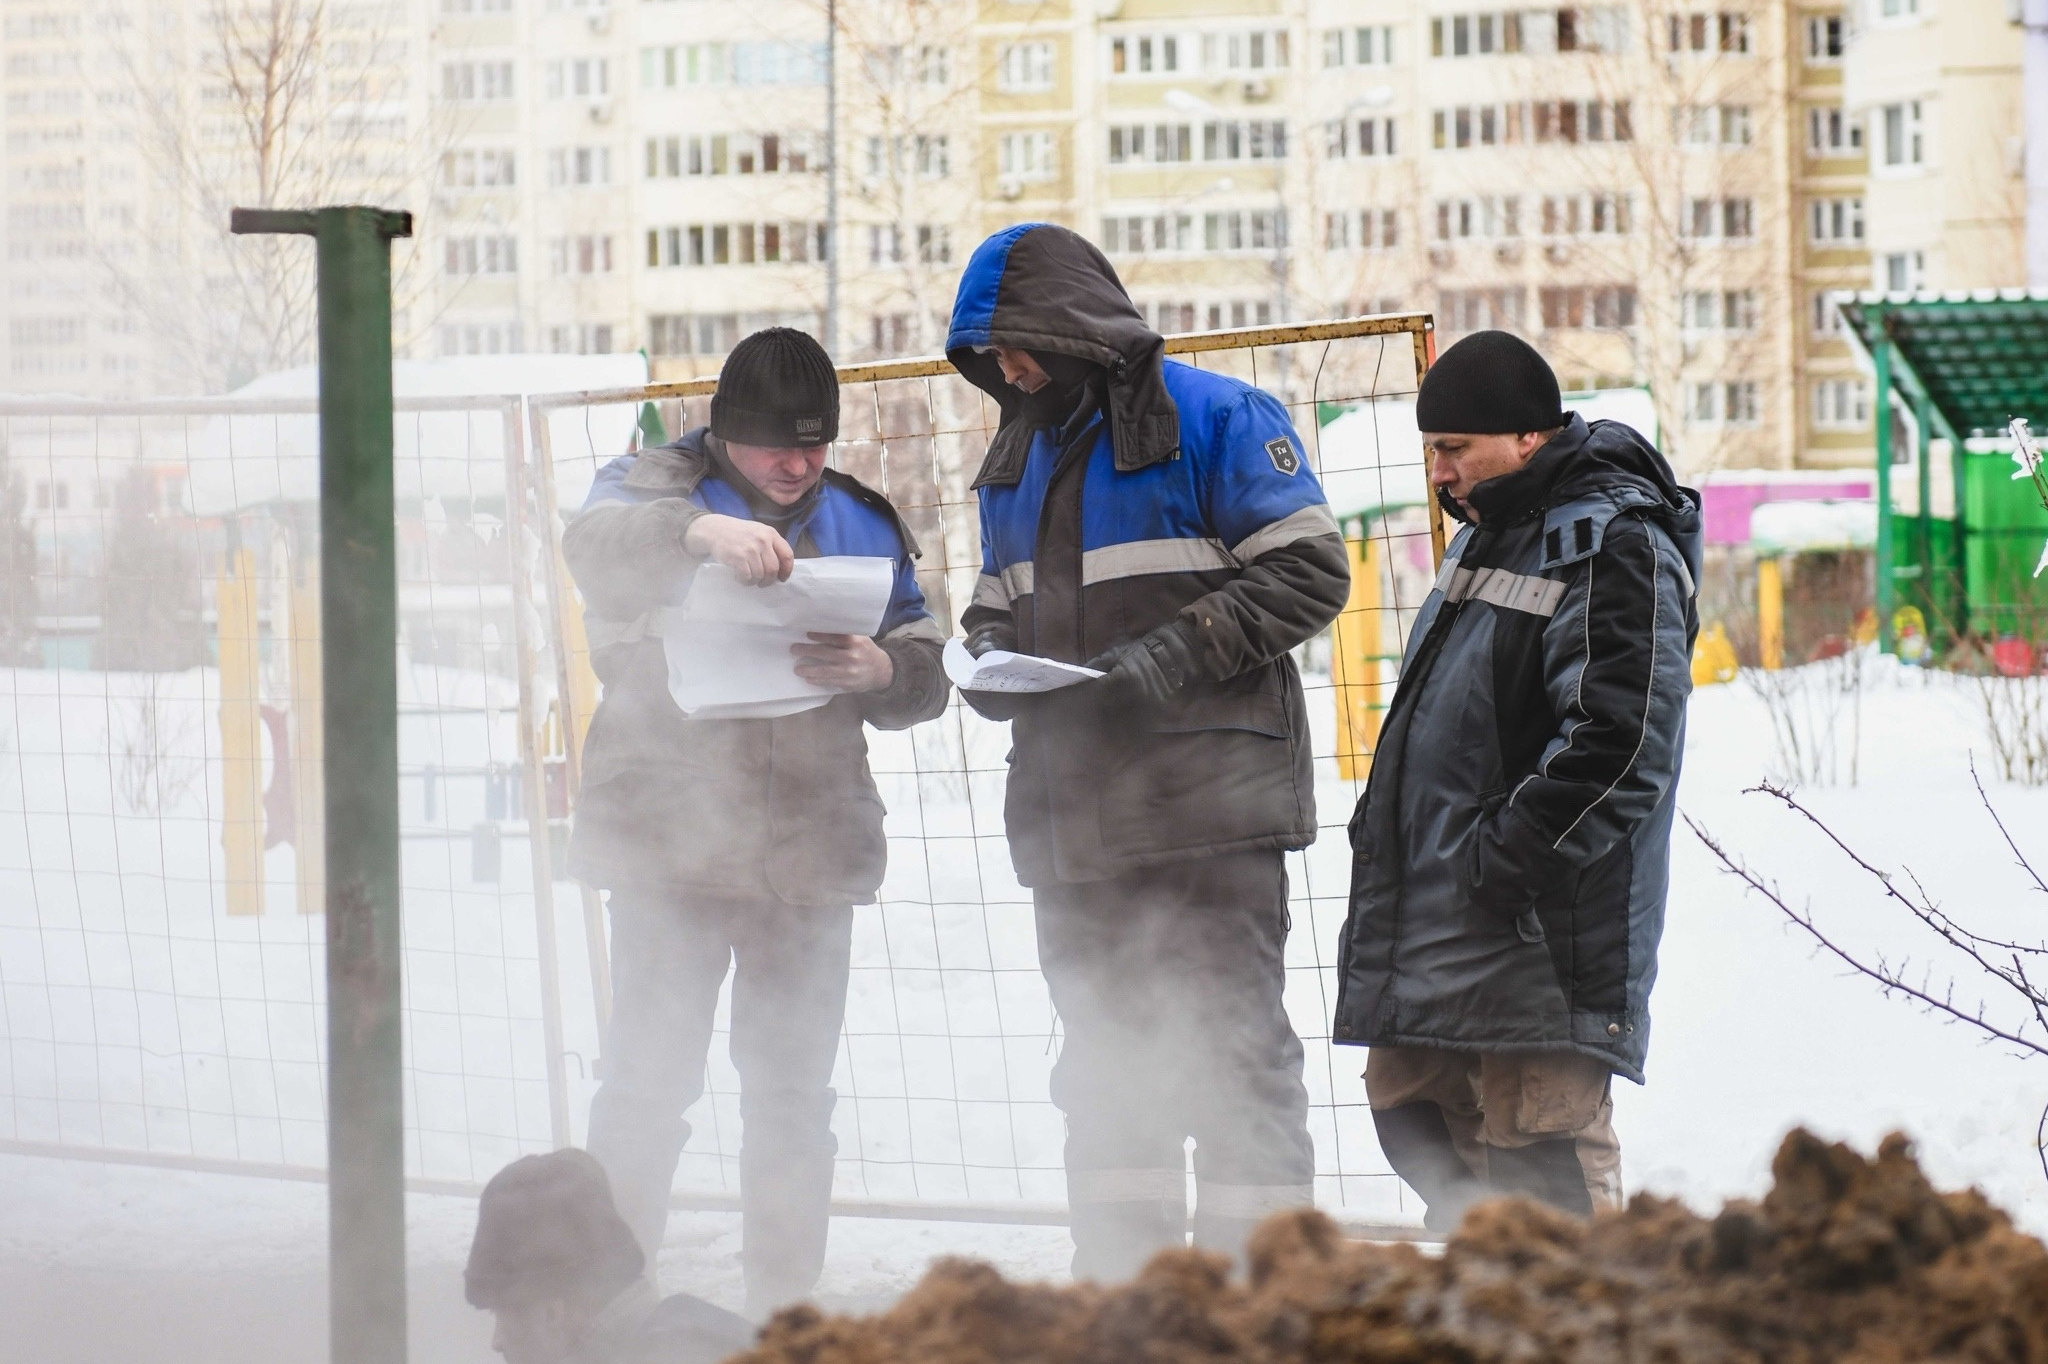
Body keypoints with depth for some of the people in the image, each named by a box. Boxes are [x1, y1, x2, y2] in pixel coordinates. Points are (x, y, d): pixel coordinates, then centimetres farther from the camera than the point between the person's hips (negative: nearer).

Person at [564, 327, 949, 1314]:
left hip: (809, 849, 3)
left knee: (792, 1092, 8)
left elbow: (928, 673, 8)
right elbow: (594, 545, -22)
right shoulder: (660, 486, 2)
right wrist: (701, 531, -41)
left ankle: (784, 1307, 15)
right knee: (648, 1080, -6)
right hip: (669, 833, -3)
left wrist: (879, 670, -16)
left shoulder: (864, 524, 13)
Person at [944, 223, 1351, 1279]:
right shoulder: (1019, 455, 19)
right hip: (1071, 815, 7)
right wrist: (990, 661, 2)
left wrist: (1173, 658, -17)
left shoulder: (1213, 419, -4)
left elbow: (1308, 570, -9)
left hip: (1207, 801, -7)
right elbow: (997, 608, 26)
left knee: (1231, 1043, -6)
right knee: (1102, 1055, 10)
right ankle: (1122, 1283, 16)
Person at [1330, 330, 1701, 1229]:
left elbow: (1619, 743, -21)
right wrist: (1388, 831, 19)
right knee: (1412, 1109, 12)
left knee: (1536, 1141, -10)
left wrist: (1509, 859, -22)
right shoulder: (1489, 532, 19)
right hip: (1436, 915, 10)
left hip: (1539, 929, -10)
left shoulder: (1613, 546, -13)